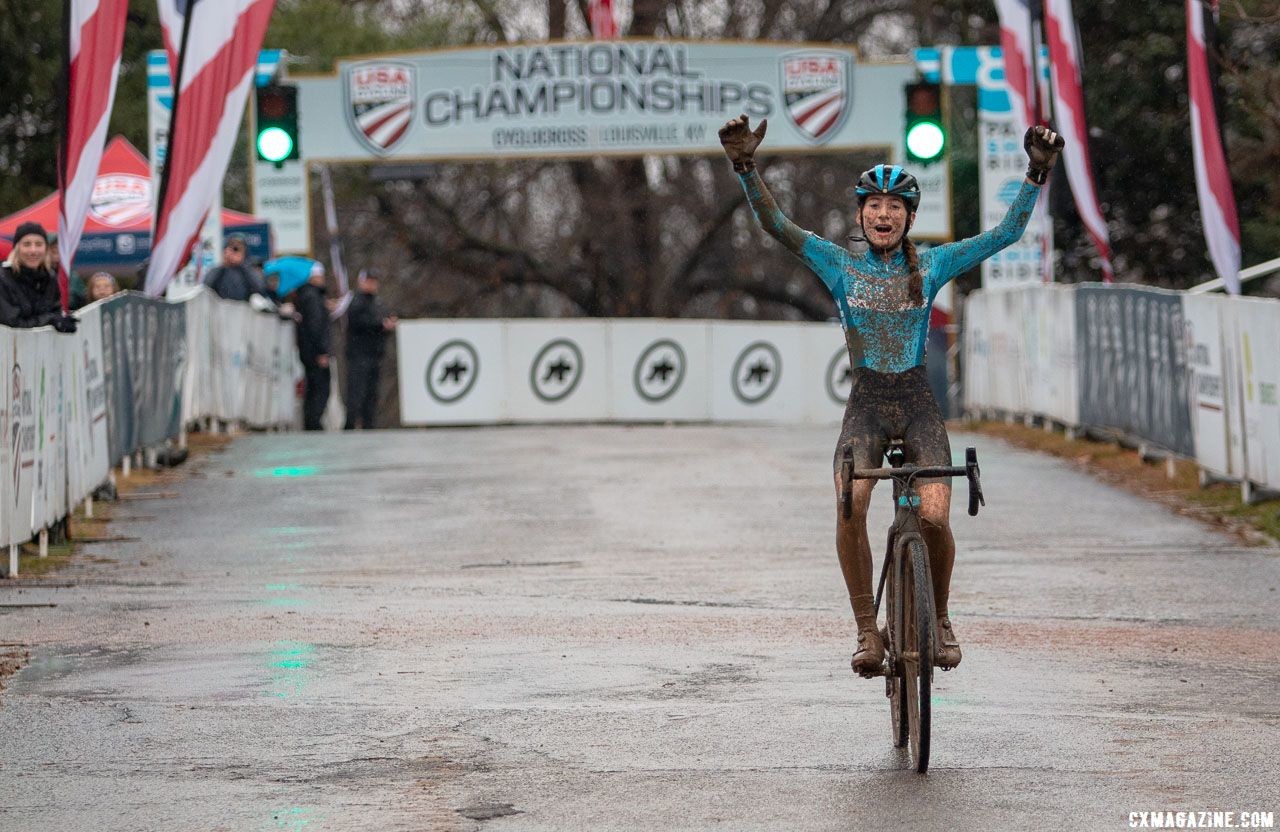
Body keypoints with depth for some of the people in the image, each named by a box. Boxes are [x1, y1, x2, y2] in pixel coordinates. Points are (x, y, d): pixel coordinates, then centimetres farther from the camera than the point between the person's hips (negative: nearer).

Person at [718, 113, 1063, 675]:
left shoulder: (931, 265, 6)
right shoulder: (840, 265, 5)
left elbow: (1007, 232, 2)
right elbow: (776, 225, -5)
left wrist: (1036, 174, -8)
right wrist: (747, 169, -18)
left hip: (918, 406, 0)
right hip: (866, 405, 0)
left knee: (934, 518, -19)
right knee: (849, 506, -27)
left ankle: (939, 618, 8)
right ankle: (867, 630, -15)